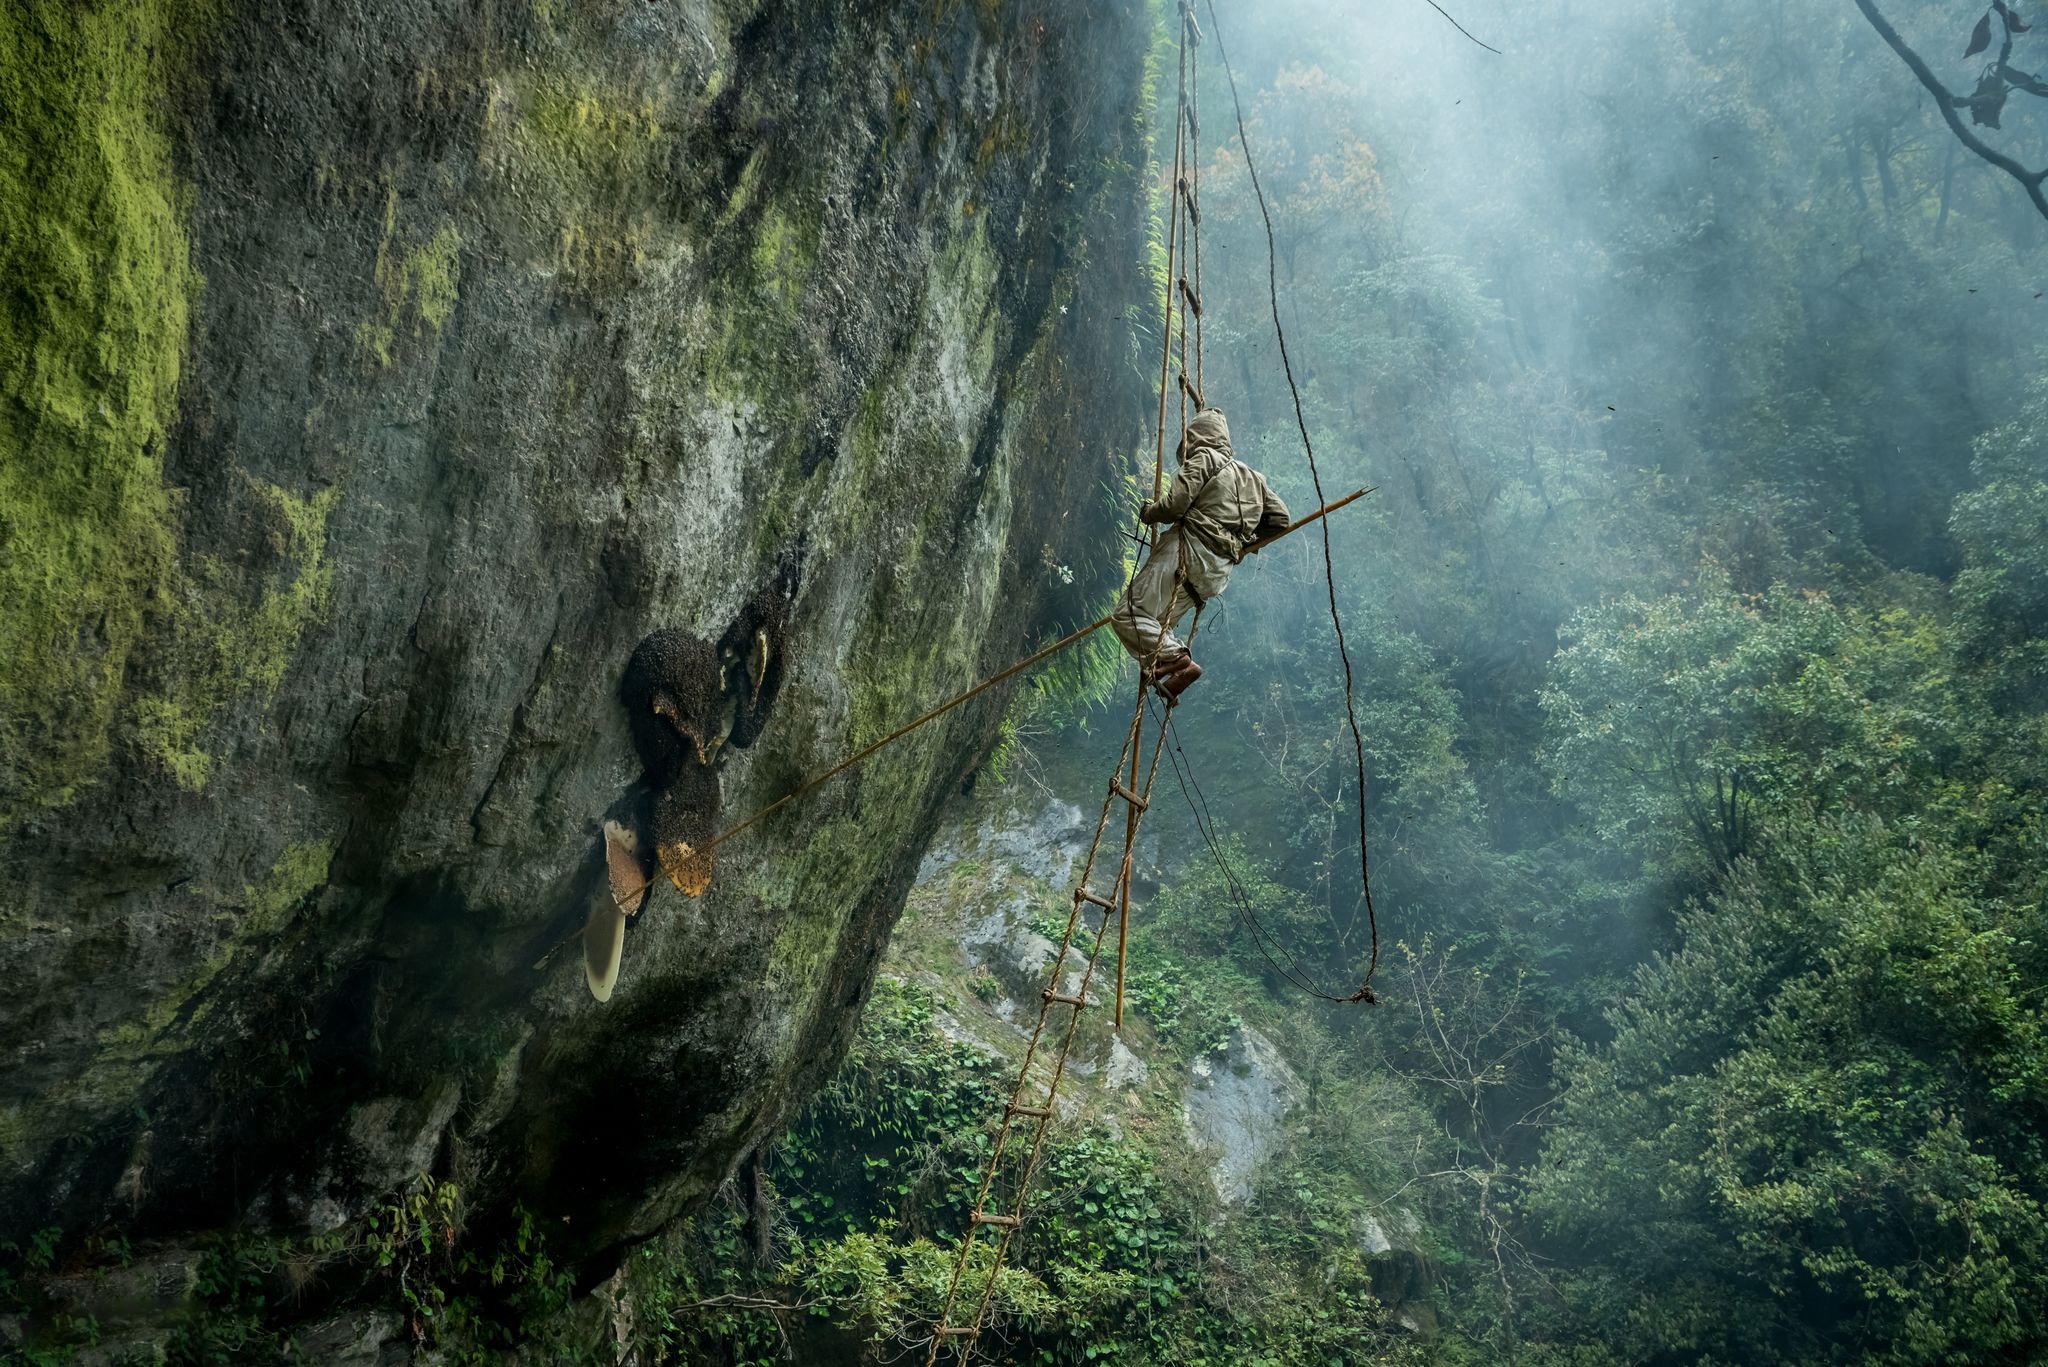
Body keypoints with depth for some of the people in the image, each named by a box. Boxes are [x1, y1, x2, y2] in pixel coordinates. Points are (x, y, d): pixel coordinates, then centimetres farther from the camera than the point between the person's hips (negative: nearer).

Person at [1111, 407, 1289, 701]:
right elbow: (1280, 517, 23)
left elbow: (1174, 505, -11)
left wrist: (1148, 512, 9)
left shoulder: (1203, 458, 1)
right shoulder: (1253, 476, 23)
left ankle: (1177, 659, -30)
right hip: (1219, 570, 8)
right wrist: (1245, 537, 33)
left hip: (1188, 550, -8)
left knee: (1128, 615, -13)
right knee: (1159, 622, 13)